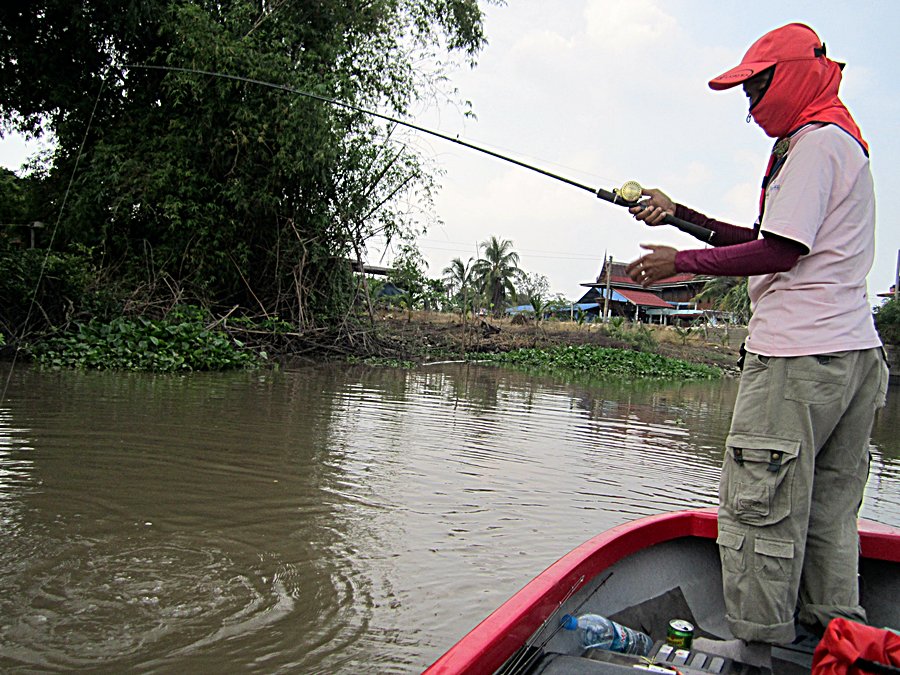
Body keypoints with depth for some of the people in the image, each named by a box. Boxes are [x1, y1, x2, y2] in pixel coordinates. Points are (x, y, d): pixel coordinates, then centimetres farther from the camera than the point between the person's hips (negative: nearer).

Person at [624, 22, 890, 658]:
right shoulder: (842, 143, 25)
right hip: (854, 349, 10)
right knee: (829, 515, 13)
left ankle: (759, 649, 1)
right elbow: (769, 244, 22)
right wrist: (681, 214, 19)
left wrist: (682, 261, -8)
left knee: (759, 510, -6)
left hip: (799, 354, -10)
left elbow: (780, 252, -16)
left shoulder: (817, 142, -6)